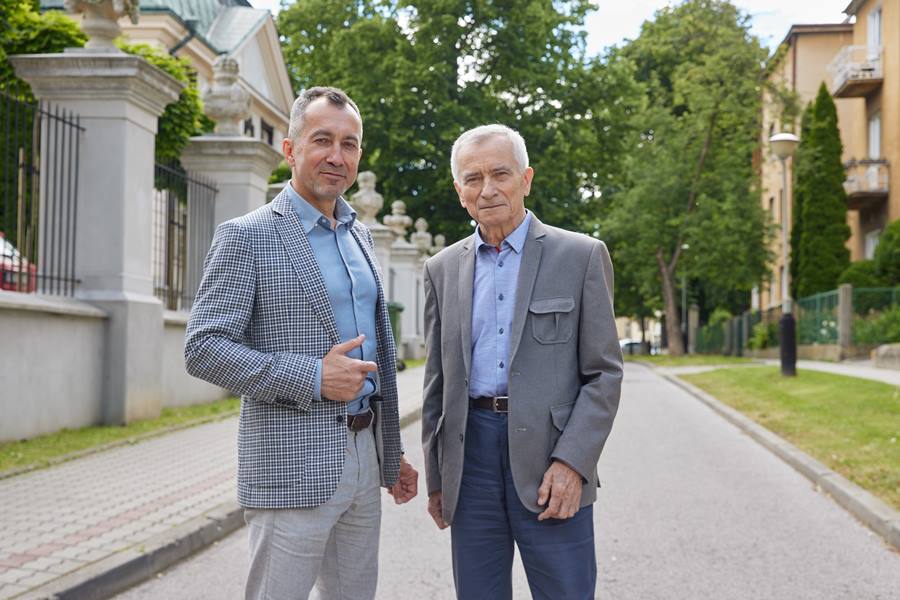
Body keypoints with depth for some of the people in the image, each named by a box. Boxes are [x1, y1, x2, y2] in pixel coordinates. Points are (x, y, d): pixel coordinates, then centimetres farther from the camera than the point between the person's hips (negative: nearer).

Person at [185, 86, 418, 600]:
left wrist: (392, 452, 18)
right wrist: (313, 379, -20)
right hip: (292, 464, -7)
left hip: (364, 456, 7)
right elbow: (203, 348, -13)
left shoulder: (361, 235, 14)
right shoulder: (247, 236, -7)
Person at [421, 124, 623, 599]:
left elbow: (604, 373, -2)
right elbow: (437, 380, 14)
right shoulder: (443, 269, 11)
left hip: (550, 459, -3)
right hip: (471, 451, 3)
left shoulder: (581, 256, 0)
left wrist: (571, 462, -13)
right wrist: (436, 477, 12)